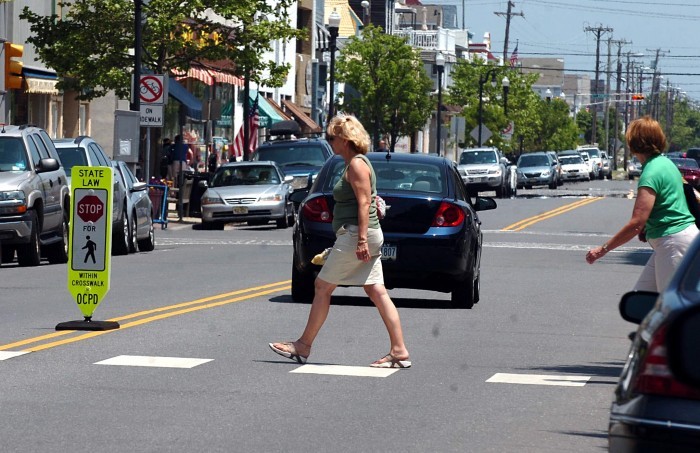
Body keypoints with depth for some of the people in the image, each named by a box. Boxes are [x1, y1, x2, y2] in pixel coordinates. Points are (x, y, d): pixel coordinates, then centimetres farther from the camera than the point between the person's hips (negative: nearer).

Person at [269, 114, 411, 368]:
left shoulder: (357, 165, -12)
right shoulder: (354, 164, 18)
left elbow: (364, 203, -19)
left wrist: (361, 240, -24)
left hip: (355, 234, -10)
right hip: (363, 236, 10)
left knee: (322, 287, -2)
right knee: (377, 293, 4)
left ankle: (303, 347, 5)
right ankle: (399, 352, -1)